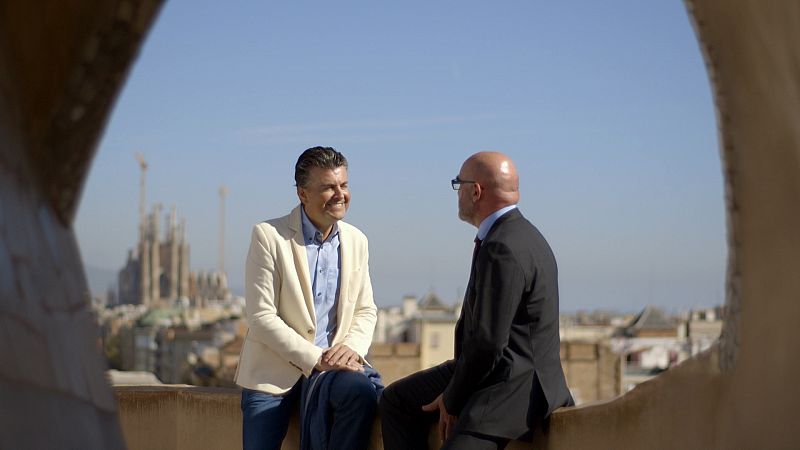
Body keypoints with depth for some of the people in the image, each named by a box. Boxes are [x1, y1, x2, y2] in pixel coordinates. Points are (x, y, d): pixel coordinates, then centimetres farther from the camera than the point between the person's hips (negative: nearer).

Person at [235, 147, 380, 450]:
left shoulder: (356, 241, 10)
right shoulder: (269, 236, -7)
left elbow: (366, 310, 13)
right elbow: (261, 317, -12)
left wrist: (352, 346, -10)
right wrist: (314, 358, -18)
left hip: (332, 361, 3)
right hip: (274, 368, -2)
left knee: (363, 392, -30)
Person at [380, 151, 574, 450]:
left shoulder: (503, 249, -23)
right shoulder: (514, 234, 11)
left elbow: (488, 342, -24)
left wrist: (452, 401, -10)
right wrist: (452, 392, 9)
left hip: (514, 388, -11)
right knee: (396, 400, 15)